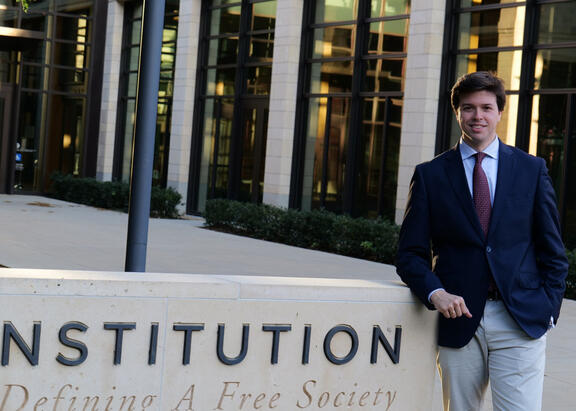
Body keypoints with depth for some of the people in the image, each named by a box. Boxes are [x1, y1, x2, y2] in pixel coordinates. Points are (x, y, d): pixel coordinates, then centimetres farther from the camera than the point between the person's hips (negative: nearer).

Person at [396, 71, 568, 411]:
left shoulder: (532, 169, 8)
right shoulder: (430, 175, 6)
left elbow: (553, 249, 10)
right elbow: (411, 253, 4)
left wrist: (549, 309, 0)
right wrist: (435, 293, -14)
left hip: (522, 321, 0)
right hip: (459, 319, 1)